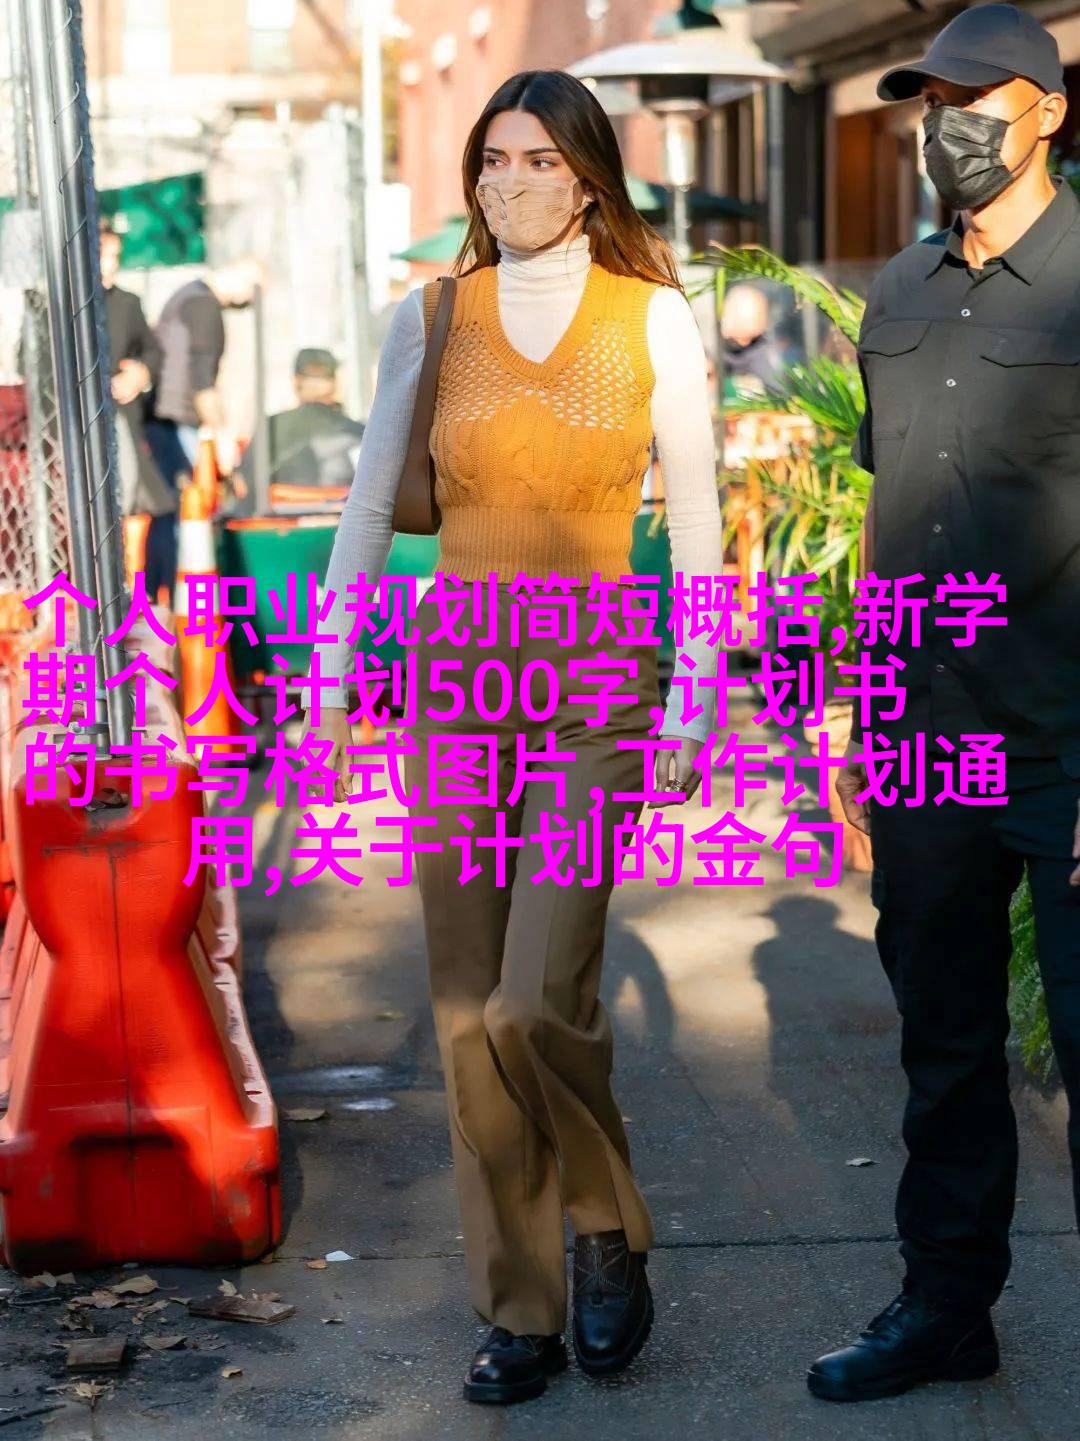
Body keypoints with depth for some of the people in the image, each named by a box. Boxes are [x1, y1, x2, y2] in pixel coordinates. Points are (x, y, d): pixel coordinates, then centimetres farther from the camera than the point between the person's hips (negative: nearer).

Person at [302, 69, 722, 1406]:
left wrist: (693, 696, -3)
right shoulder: (430, 317, 6)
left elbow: (694, 517, 2)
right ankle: (520, 1308, 18)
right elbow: (369, 506, 7)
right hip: (456, 681, 3)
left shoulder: (652, 318, 0)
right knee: (468, 1018, 4)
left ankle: (607, 1231, 15)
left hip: (595, 688, -3)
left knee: (536, 1005, -14)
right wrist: (329, 684, 2)